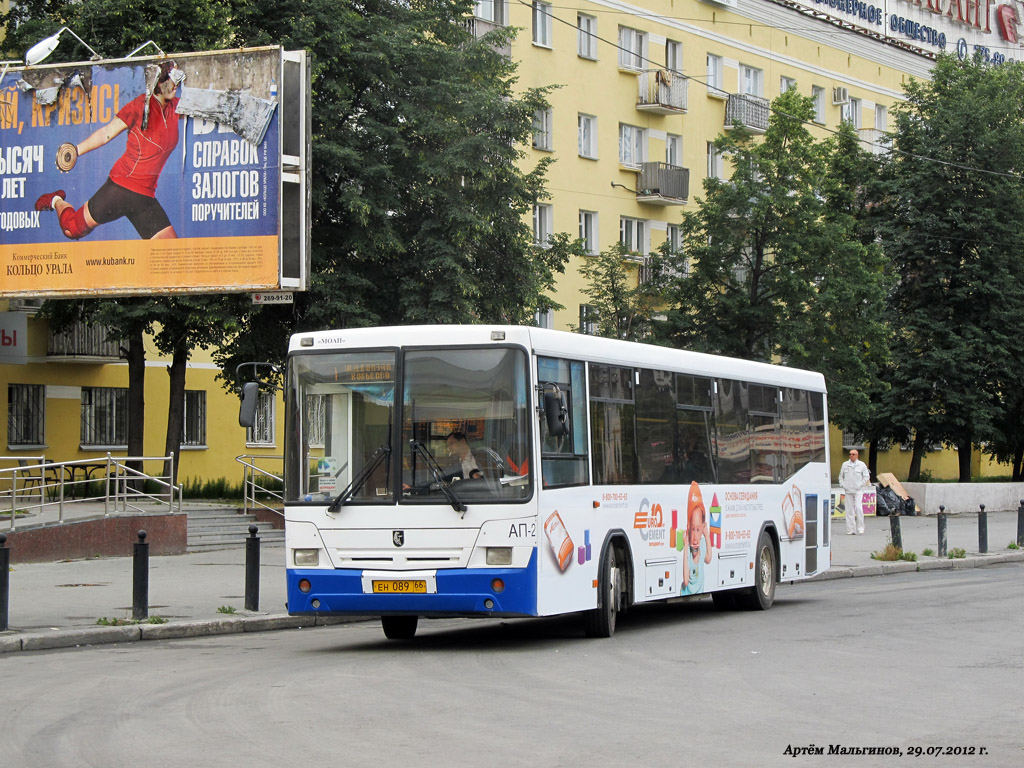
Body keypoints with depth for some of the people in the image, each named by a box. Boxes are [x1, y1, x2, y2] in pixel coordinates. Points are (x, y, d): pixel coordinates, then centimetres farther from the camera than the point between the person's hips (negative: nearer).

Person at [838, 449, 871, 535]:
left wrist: (860, 485, -4)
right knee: (849, 510, 1)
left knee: (858, 508, -15)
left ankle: (860, 528, -6)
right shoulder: (845, 465, 10)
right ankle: (850, 530, 4)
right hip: (848, 490, 3)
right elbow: (841, 476, 17)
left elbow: (866, 476, 6)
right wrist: (842, 485, 3)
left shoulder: (862, 465, 3)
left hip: (858, 490, -3)